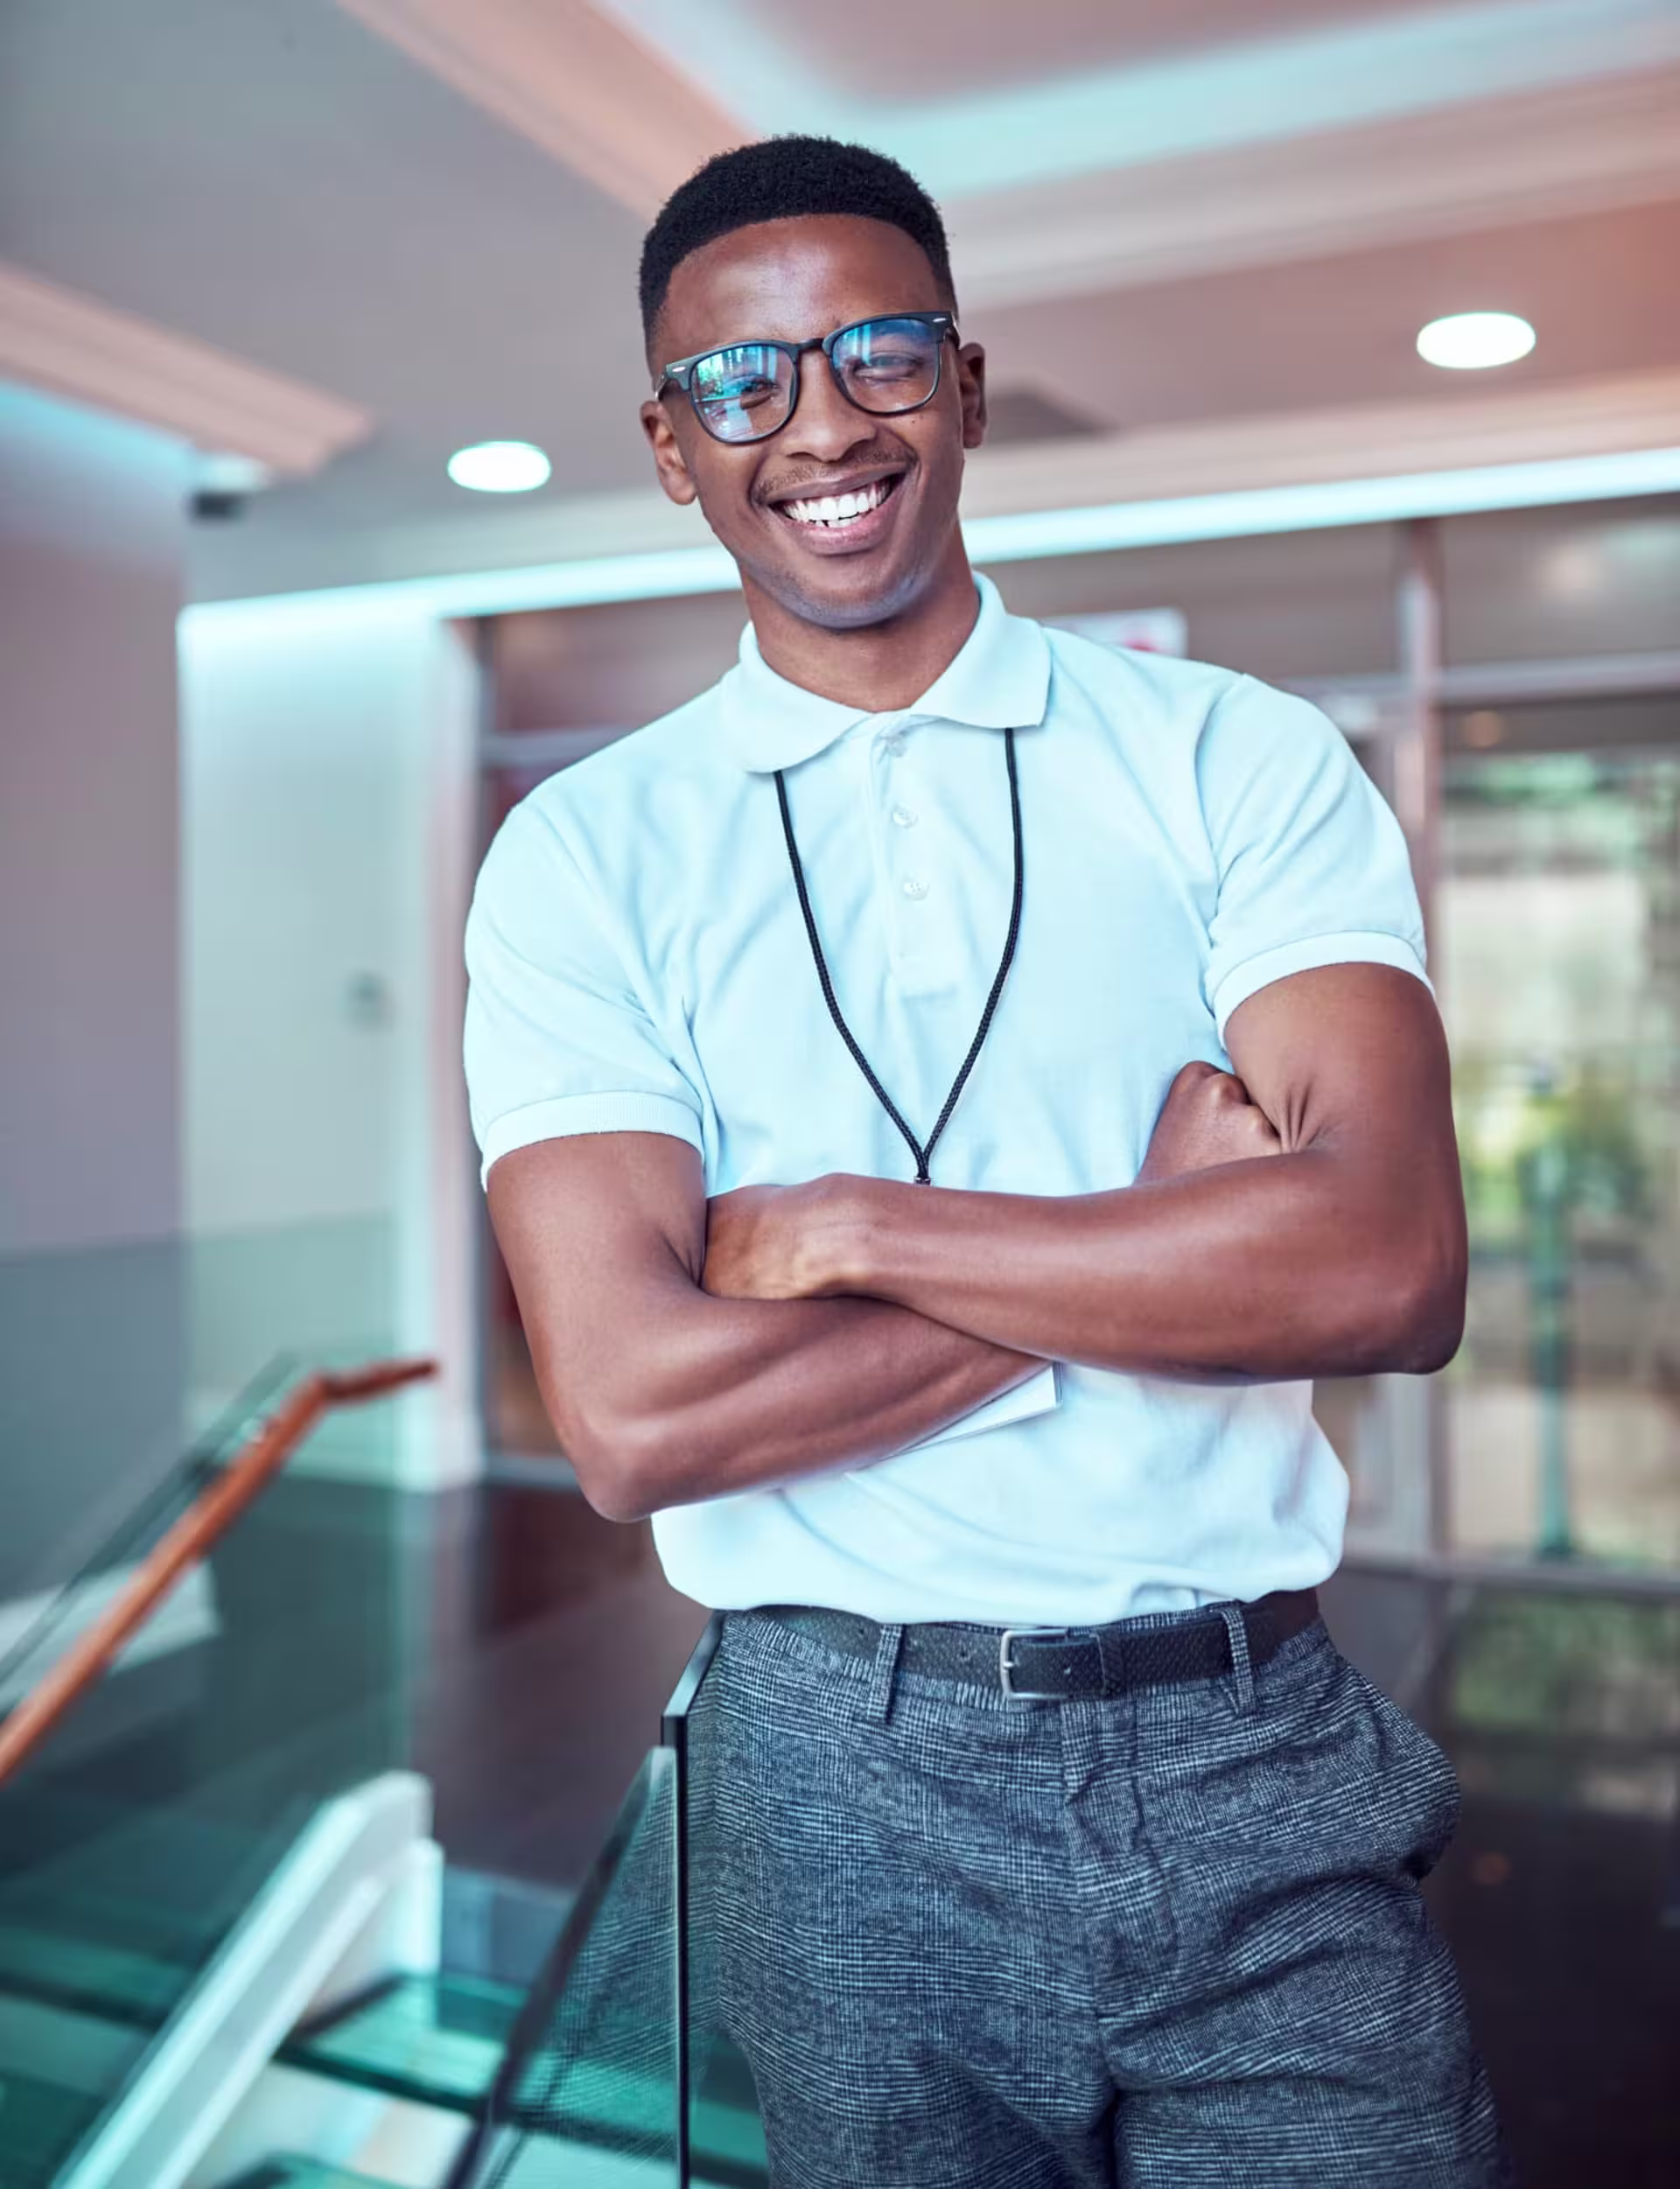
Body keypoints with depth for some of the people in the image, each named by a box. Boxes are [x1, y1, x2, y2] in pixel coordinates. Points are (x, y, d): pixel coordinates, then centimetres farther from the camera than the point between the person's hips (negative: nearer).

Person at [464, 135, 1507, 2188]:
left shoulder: (1236, 758, -1)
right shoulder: (584, 854, -3)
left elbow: (1391, 1268, -15)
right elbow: (632, 1416, -14)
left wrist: (852, 1230, -16)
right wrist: (1171, 1224, -13)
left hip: (1265, 1773, 1)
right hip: (851, 1782, 0)